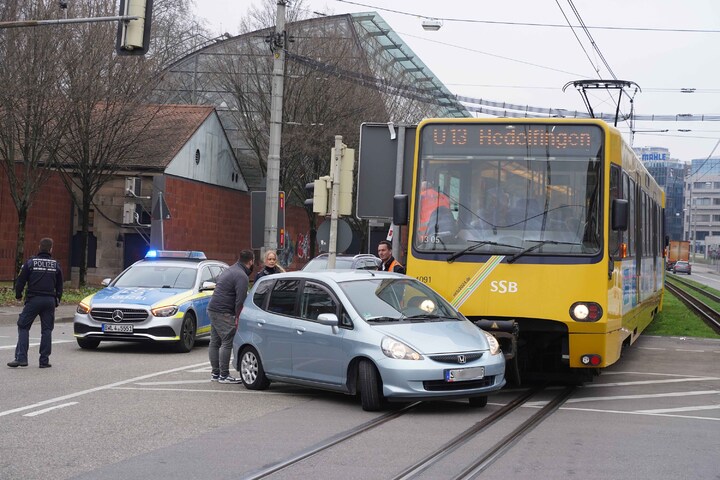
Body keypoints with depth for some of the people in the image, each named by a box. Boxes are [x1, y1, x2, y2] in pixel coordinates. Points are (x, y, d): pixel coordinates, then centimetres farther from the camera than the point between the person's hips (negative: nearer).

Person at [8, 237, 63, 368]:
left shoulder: (30, 262, -1)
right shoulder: (56, 264, 6)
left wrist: (18, 294, 17)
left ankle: (21, 358, -7)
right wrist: (57, 300, 25)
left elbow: (21, 280, 0)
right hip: (50, 301, 2)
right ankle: (44, 360, 6)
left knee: (23, 327, 4)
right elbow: (59, 285, 13)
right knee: (47, 330, 7)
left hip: (33, 299, -2)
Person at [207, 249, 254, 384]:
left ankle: (216, 373, 18)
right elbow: (240, 300, -19)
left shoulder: (230, 270, 19)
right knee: (227, 343, -8)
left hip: (212, 309, 10)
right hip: (223, 313, -10)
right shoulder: (242, 276, -13)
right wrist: (238, 317, -12)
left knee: (215, 342, 12)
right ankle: (224, 375, -8)